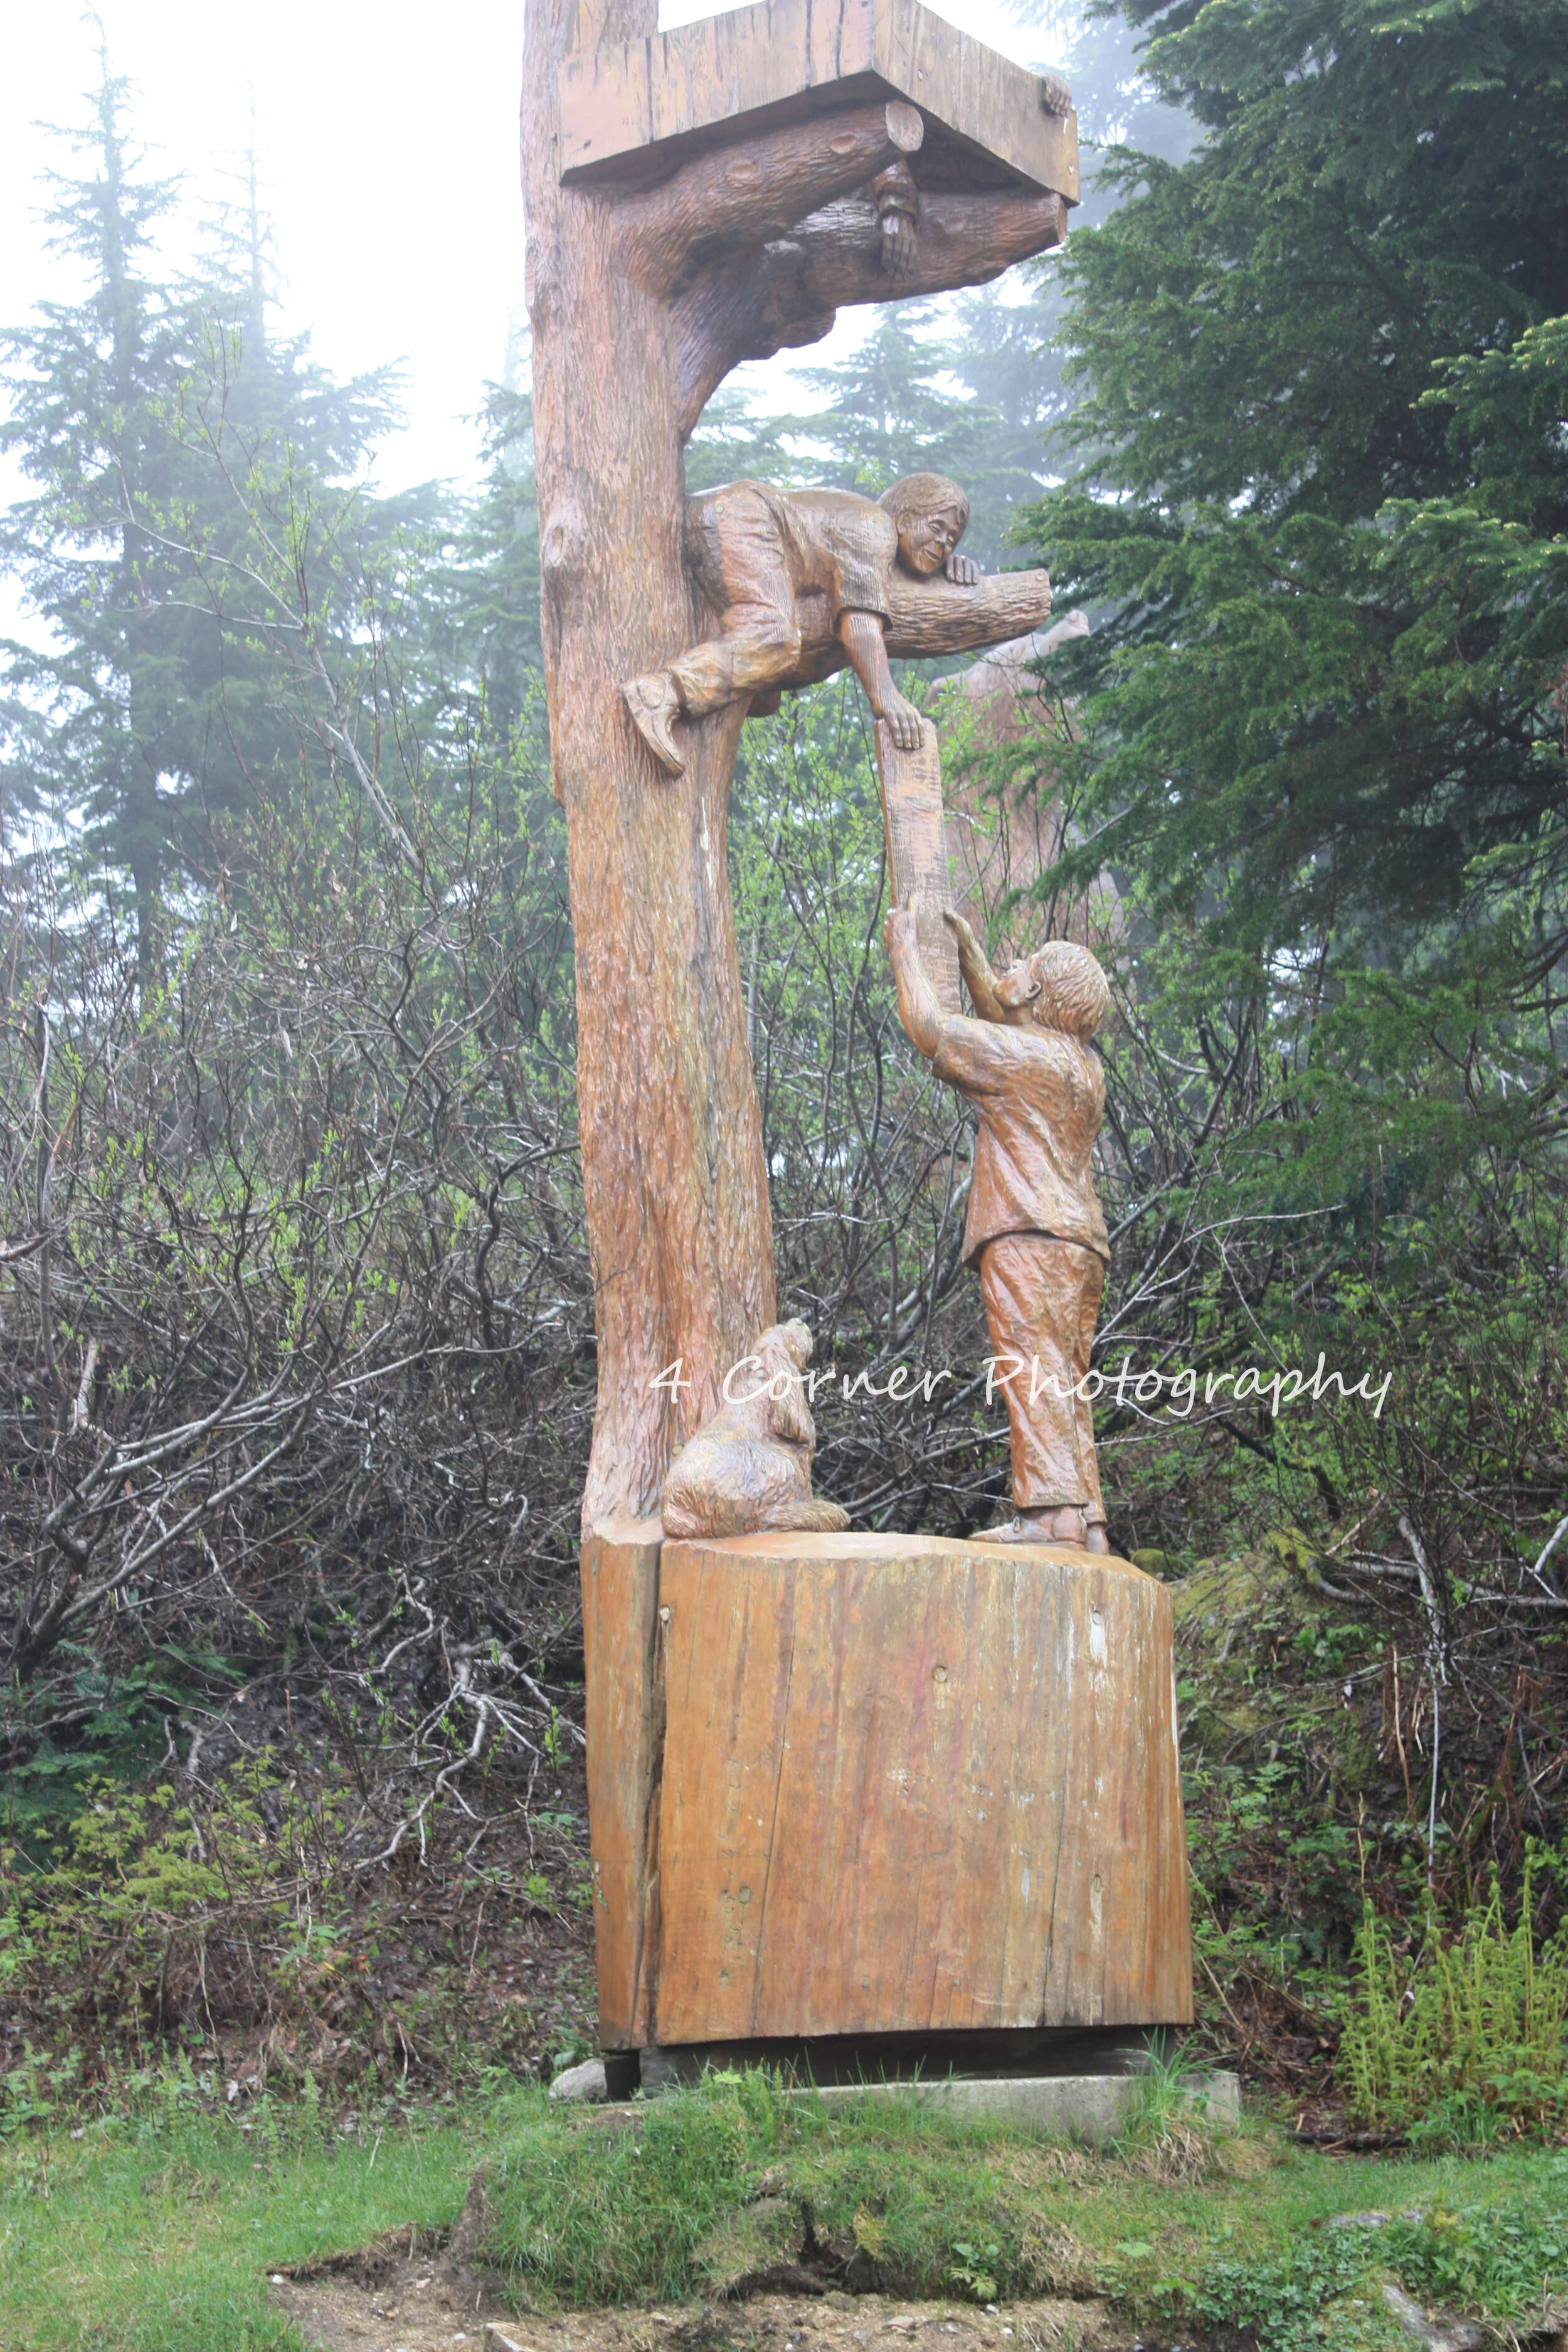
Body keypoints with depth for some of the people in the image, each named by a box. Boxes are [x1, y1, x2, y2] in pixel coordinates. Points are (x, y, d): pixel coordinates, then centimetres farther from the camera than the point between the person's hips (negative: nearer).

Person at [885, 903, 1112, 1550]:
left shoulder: (1026, 1055, -6)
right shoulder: (1083, 1065, 20)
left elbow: (928, 1025, -1)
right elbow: (998, 1018, 37)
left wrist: (904, 948, 13)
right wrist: (968, 950, 41)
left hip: (1029, 1234, -9)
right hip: (1079, 1237, 9)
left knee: (1032, 1371, -15)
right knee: (1065, 1383, 8)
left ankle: (1051, 1509, -23)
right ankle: (1087, 1521, 4)